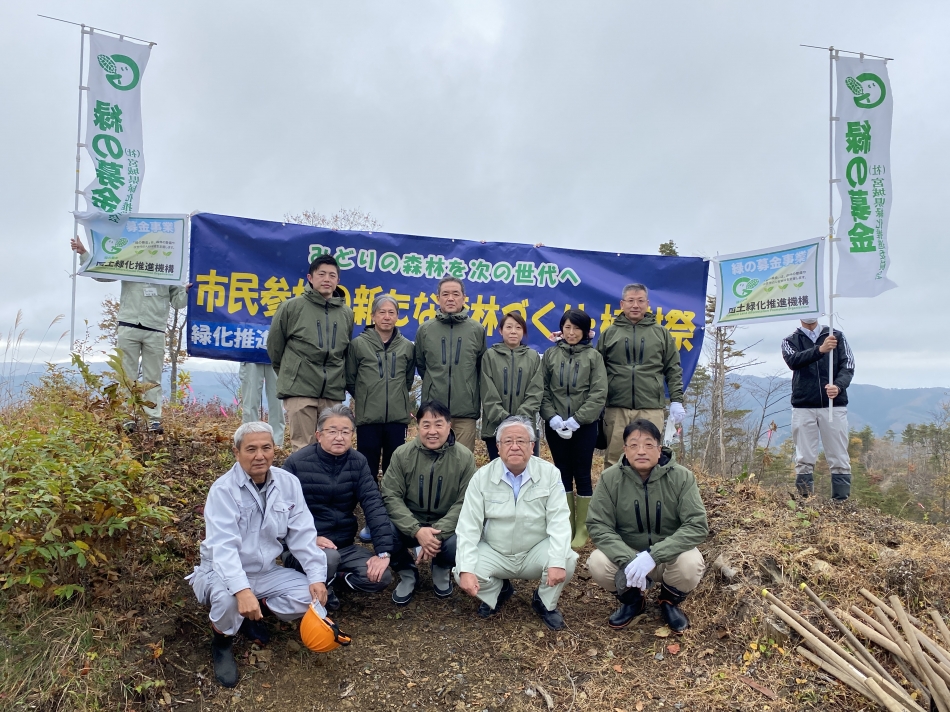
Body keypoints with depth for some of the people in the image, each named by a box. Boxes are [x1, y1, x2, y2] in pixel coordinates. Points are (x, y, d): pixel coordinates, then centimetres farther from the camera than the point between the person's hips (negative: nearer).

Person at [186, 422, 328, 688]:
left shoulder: (288, 483, -7)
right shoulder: (223, 489, -21)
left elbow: (303, 534, -7)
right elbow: (223, 546, -32)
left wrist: (317, 576, -18)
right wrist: (242, 590, -46)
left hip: (267, 573, 4)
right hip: (223, 573, -4)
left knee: (312, 594, -15)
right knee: (228, 599, -36)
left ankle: (255, 610, 10)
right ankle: (222, 643, -1)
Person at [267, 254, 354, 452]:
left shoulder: (346, 313, 9)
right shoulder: (292, 307, -1)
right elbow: (274, 345, 8)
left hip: (333, 391, 3)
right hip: (300, 389, -3)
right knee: (302, 446, 0)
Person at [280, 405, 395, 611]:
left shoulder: (358, 462, 0)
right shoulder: (296, 463, -11)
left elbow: (374, 505, -8)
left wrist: (384, 552, -17)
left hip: (345, 546, 4)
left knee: (381, 577, -15)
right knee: (328, 558, -35)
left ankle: (334, 575, 12)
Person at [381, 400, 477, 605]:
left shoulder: (465, 457, -9)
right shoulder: (402, 454, -7)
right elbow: (391, 496, -11)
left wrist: (438, 533, -27)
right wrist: (417, 530, -26)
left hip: (447, 527, -1)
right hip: (409, 525, 1)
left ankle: (442, 569, 9)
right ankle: (407, 572, 5)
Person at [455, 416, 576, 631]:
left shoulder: (549, 473, -11)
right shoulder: (482, 477, -10)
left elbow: (559, 521, -16)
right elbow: (468, 527, -12)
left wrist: (557, 562, -31)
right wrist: (466, 570, -25)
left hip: (536, 552, -1)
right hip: (494, 554, 1)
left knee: (566, 560, -29)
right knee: (461, 573, -23)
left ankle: (545, 602, 6)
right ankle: (498, 591, 13)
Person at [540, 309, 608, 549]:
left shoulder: (593, 356, 0)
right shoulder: (550, 354, 5)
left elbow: (599, 394, -7)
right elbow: (543, 391, 2)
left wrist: (577, 420, -14)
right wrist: (552, 417, -11)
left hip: (584, 426, -2)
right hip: (555, 426, 2)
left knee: (582, 475, 4)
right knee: (563, 474, 10)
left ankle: (582, 530, 15)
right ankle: (566, 527, 20)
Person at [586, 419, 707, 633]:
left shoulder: (682, 477, -16)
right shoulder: (610, 478, -14)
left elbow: (697, 526, -22)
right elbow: (598, 526, -14)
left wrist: (653, 555, -34)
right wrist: (627, 560, -31)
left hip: (669, 554, 0)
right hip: (625, 553, 1)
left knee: (690, 565, -33)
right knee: (597, 564, -28)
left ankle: (670, 601, 6)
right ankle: (632, 600, 8)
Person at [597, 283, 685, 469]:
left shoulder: (661, 333, 11)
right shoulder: (609, 333, 10)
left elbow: (673, 370, 10)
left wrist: (677, 400, 1)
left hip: (651, 408, 0)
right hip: (616, 408, 0)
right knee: (614, 459, 5)